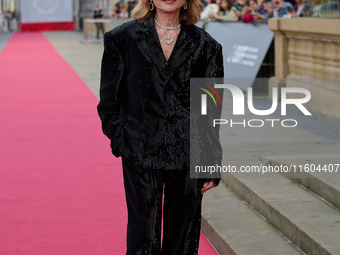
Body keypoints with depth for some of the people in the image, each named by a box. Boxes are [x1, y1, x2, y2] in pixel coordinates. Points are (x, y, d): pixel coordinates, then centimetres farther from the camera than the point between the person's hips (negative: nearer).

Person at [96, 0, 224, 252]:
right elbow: (109, 101, 6)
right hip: (141, 155, -1)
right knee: (144, 240, 2)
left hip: (188, 156, 1)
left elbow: (212, 109, 5)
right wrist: (122, 141, -3)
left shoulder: (205, 45, 3)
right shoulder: (123, 38, 1)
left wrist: (212, 165, 2)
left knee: (183, 240, 8)